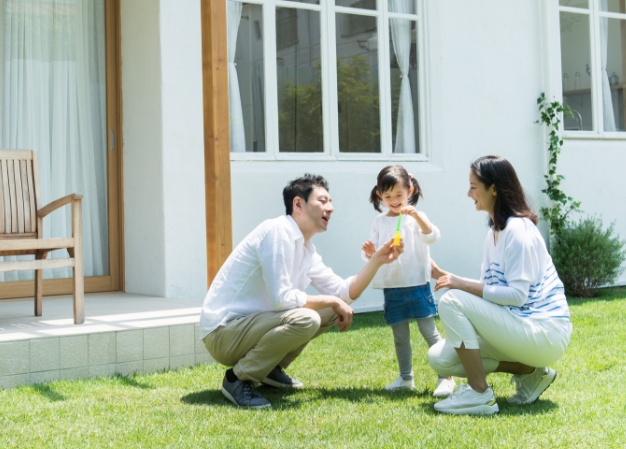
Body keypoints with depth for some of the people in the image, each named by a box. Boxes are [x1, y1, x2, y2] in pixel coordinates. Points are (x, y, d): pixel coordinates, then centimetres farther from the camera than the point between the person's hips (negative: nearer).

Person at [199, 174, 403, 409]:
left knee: (331, 310, 10)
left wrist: (377, 260, 0)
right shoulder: (278, 231, -19)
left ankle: (270, 369, 14)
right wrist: (331, 301, -13)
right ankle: (239, 378, -13)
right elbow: (282, 298, -25)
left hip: (252, 323, 9)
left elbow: (344, 292, 11)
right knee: (305, 319, -31)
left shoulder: (307, 250, 9)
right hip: (223, 333, -9)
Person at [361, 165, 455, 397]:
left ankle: (446, 377, 2)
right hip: (391, 288, 4)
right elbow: (374, 254, 8)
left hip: (417, 285, -4)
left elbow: (432, 236, -21)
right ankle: (406, 377, 26)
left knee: (429, 332, -3)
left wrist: (416, 215, -33)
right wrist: (369, 252, -15)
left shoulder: (415, 217, -4)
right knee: (400, 337, 13)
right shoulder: (379, 222, 8)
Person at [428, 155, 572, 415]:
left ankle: (479, 395, -14)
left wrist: (462, 285, -21)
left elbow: (516, 294, -23)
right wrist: (444, 276, 4)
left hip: (545, 331, -10)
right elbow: (488, 289, 10)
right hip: (520, 327, 10)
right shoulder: (494, 231, 12)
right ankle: (530, 371, 7)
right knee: (439, 359, 1)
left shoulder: (517, 229, -16)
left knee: (452, 302, -22)